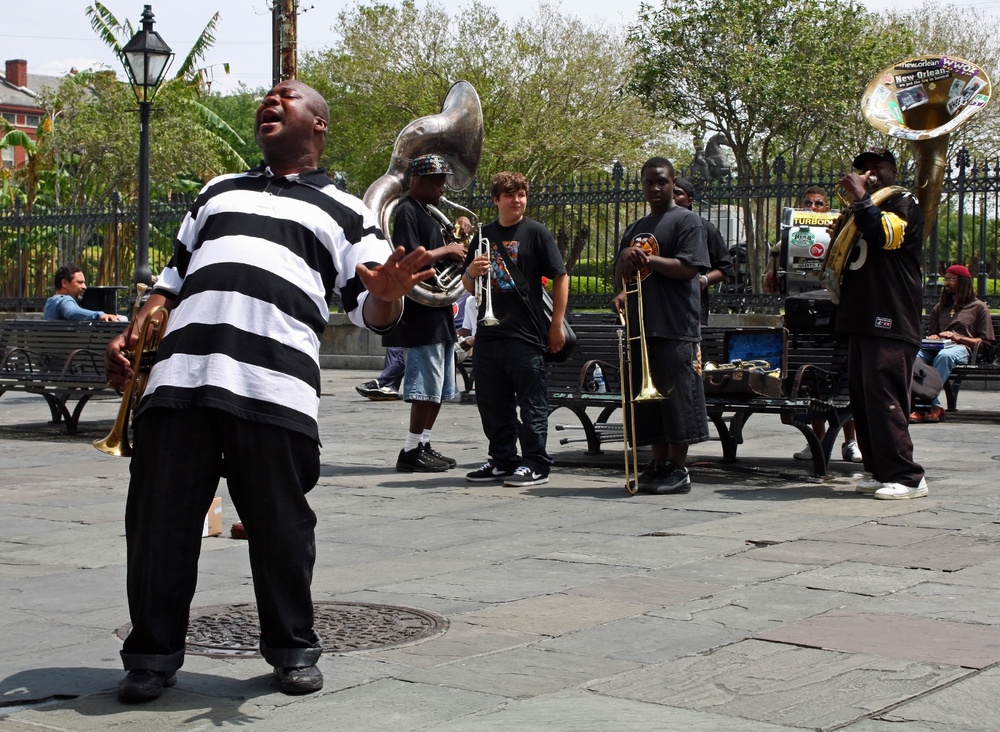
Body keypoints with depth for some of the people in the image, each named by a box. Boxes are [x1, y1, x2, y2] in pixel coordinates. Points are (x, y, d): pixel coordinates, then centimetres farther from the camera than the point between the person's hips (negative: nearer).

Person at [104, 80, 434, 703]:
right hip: (178, 377, 3)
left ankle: (294, 650, 18)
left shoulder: (347, 213, 16)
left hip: (274, 389, -3)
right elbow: (175, 275, 29)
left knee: (281, 526, 1)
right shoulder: (218, 191, 29)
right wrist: (132, 335, 14)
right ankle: (153, 654, 15)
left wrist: (386, 295, -17)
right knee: (159, 522, 3)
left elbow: (371, 311, 7)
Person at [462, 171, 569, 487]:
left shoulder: (535, 232, -1)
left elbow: (560, 277, -3)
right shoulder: (484, 234, 13)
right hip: (488, 332, 6)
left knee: (532, 403, 0)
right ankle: (503, 459, 23)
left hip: (526, 334, -6)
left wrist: (556, 325, -6)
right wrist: (472, 271, -6)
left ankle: (536, 465, 6)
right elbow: (468, 286, 18)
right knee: (492, 402, 11)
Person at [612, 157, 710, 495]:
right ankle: (659, 464, 14)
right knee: (649, 399, 8)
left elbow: (688, 268, -11)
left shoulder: (687, 220, -1)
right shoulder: (635, 229, 21)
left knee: (677, 400, -5)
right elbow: (622, 272, 23)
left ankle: (678, 469, 0)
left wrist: (647, 258, -15)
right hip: (641, 327, 7)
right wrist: (621, 292, 1)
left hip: (676, 328, -7)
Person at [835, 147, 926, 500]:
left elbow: (883, 235, -19)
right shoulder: (862, 209, 27)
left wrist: (861, 196, -13)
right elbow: (847, 262, 31)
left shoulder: (904, 203, 1)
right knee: (862, 399, 6)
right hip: (861, 320, 9)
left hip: (890, 321, -9)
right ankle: (880, 472, 11)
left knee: (884, 398, -15)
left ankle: (907, 476, -14)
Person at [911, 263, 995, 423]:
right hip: (938, 347, 4)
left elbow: (985, 341, 6)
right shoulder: (941, 307, 33)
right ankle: (934, 406, -41)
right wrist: (932, 338, 7)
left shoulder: (979, 307, 16)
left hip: (961, 348, -4)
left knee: (944, 355, -43)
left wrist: (958, 337, -8)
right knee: (913, 355, -33)